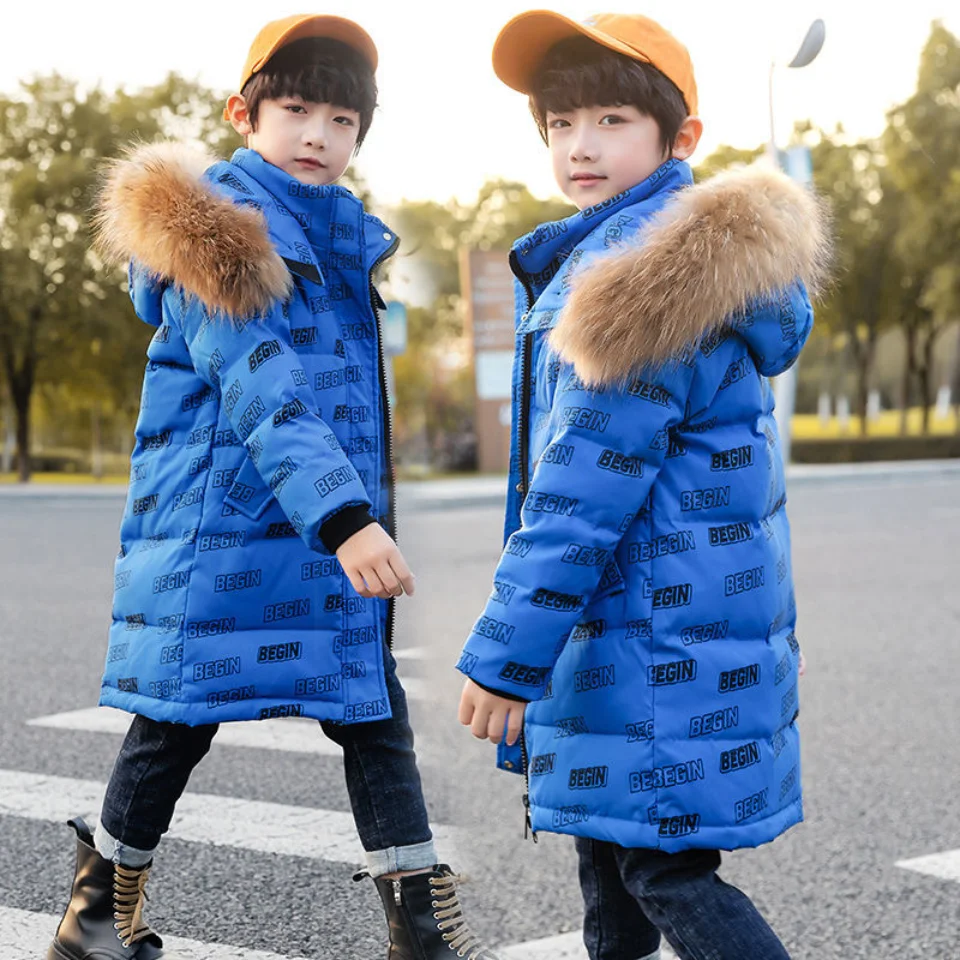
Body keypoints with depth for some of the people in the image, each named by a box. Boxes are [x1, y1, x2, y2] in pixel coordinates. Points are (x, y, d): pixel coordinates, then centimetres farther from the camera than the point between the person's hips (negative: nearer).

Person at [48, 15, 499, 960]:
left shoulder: (344, 239, 12)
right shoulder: (217, 238, -13)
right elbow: (263, 391, -26)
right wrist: (344, 518, -36)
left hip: (335, 531, 7)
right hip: (218, 531, -7)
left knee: (373, 710, 5)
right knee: (176, 722, 5)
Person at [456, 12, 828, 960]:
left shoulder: (647, 276, -20)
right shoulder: (697, 254, 14)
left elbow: (588, 485, -24)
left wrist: (503, 655, -21)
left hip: (656, 640, -11)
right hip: (627, 631, 11)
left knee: (665, 866, -6)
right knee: (608, 844, 21)